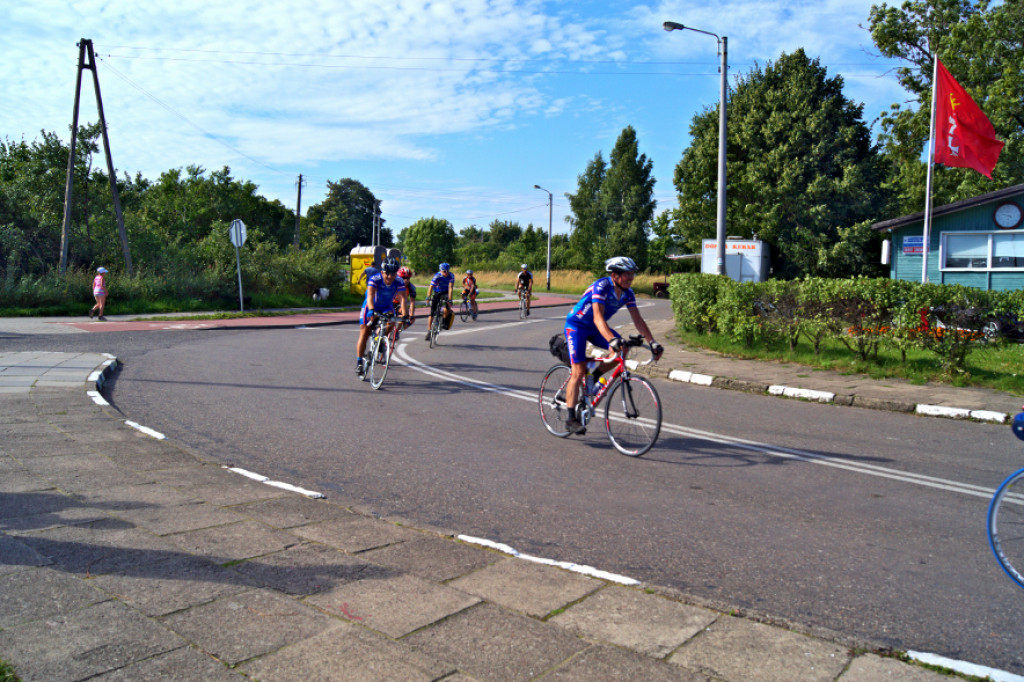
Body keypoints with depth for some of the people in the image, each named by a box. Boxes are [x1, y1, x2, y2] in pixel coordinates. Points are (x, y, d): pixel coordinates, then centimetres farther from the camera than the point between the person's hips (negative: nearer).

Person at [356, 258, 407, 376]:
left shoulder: (399, 282, -24)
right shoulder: (374, 279, -31)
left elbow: (402, 298, -34)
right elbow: (370, 296, -44)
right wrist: (371, 311, -61)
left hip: (386, 307, 3)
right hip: (371, 307, -2)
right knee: (364, 334, -6)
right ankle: (359, 363, 3)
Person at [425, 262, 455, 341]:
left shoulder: (451, 276, -22)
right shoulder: (437, 276, -26)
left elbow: (450, 288, -29)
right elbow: (431, 287, -31)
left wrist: (449, 299, -39)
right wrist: (428, 298, -41)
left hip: (445, 293, 1)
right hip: (436, 293, -1)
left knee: (448, 303, -31)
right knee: (432, 313, -6)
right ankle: (428, 332, 1)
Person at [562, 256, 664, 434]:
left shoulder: (627, 293, -8)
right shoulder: (601, 287, -29)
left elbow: (638, 319, -6)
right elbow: (598, 318, -40)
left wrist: (652, 342, -16)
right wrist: (612, 339, -53)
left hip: (595, 328, 7)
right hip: (576, 325, -7)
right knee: (579, 371, -15)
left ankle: (593, 377, 8)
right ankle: (571, 419, -9)